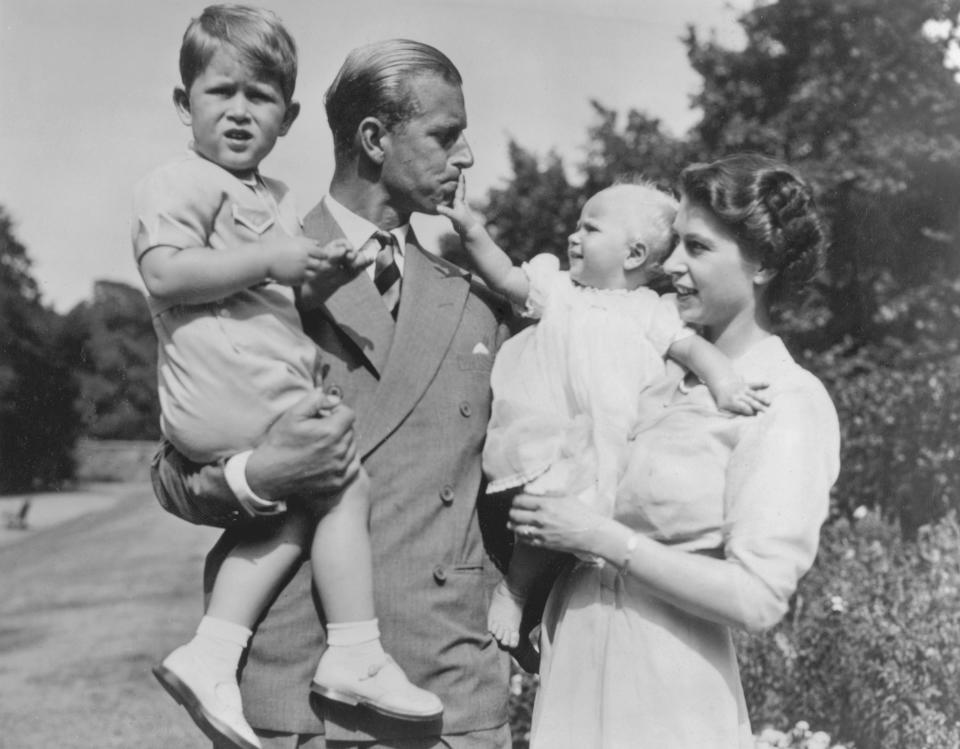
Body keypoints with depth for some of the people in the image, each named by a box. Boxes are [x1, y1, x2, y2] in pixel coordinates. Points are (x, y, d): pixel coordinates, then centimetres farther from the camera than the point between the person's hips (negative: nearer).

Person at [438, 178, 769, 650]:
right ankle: (513, 590, 9)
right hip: (546, 444, 0)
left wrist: (724, 384, -12)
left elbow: (691, 346, 4)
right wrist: (471, 230, -2)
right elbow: (506, 278, 9)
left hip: (604, 449, 0)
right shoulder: (557, 289, 14)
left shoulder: (650, 311, 10)